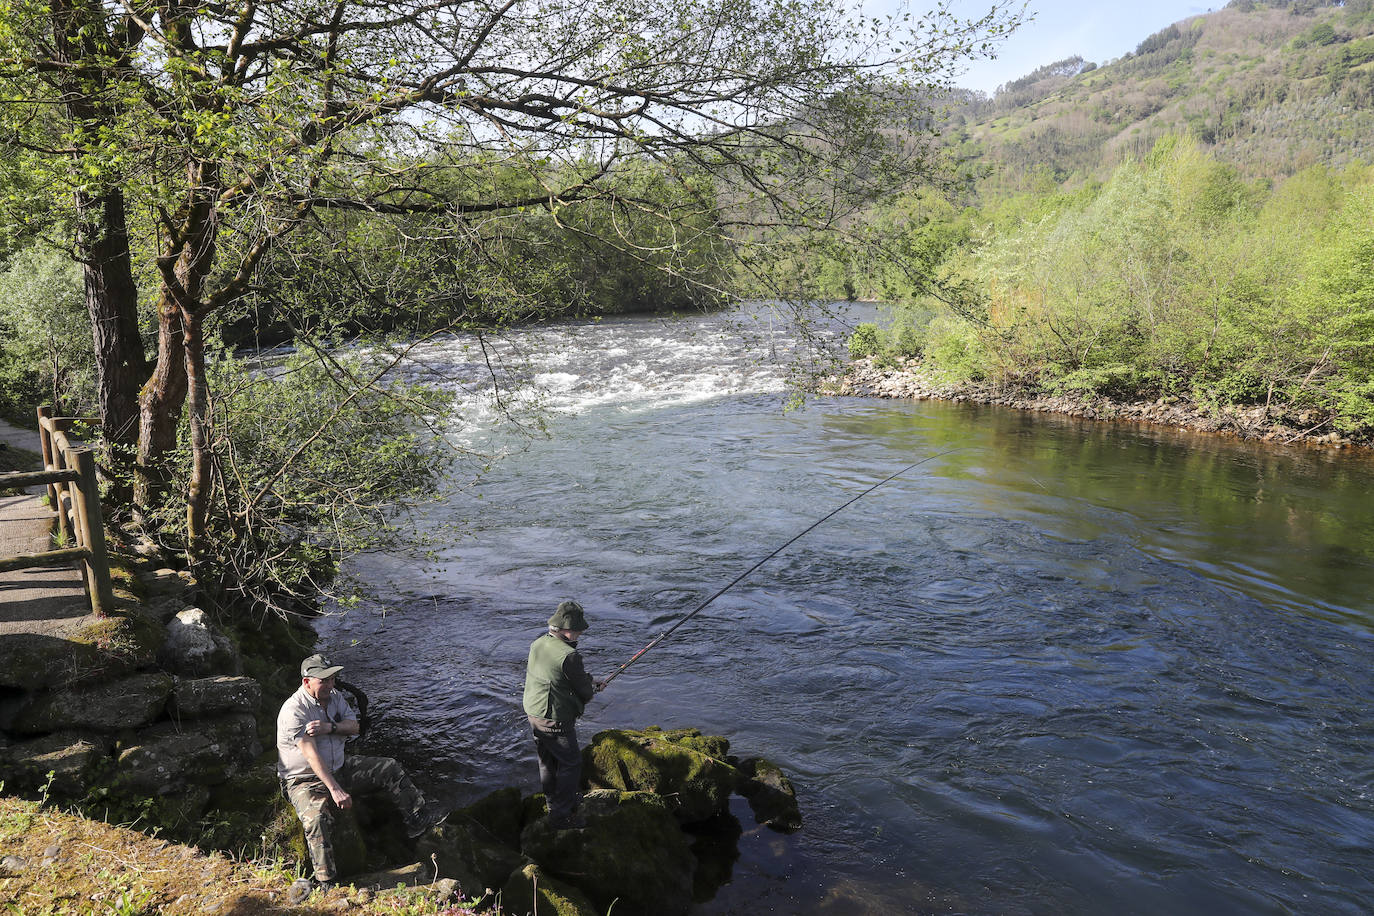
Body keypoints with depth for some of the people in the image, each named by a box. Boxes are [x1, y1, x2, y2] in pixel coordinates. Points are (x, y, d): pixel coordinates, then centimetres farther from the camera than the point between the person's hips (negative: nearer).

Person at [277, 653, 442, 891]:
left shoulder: (334, 697, 2)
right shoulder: (294, 710, -23)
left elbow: (354, 727, -1)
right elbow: (311, 754, -31)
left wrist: (330, 727, -25)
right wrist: (335, 790, -38)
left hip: (339, 768, 8)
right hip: (305, 780, -8)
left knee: (389, 768, 4)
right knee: (317, 818, -36)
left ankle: (419, 820, 16)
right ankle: (327, 884, -30)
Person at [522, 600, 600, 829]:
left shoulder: (537, 644, -1)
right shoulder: (569, 656, -26)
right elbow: (584, 690, -17)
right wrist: (592, 687, 9)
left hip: (533, 714, 8)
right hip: (556, 722, -8)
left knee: (547, 760, 24)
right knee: (571, 763, 8)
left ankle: (555, 799, 43)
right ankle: (560, 815, 13)